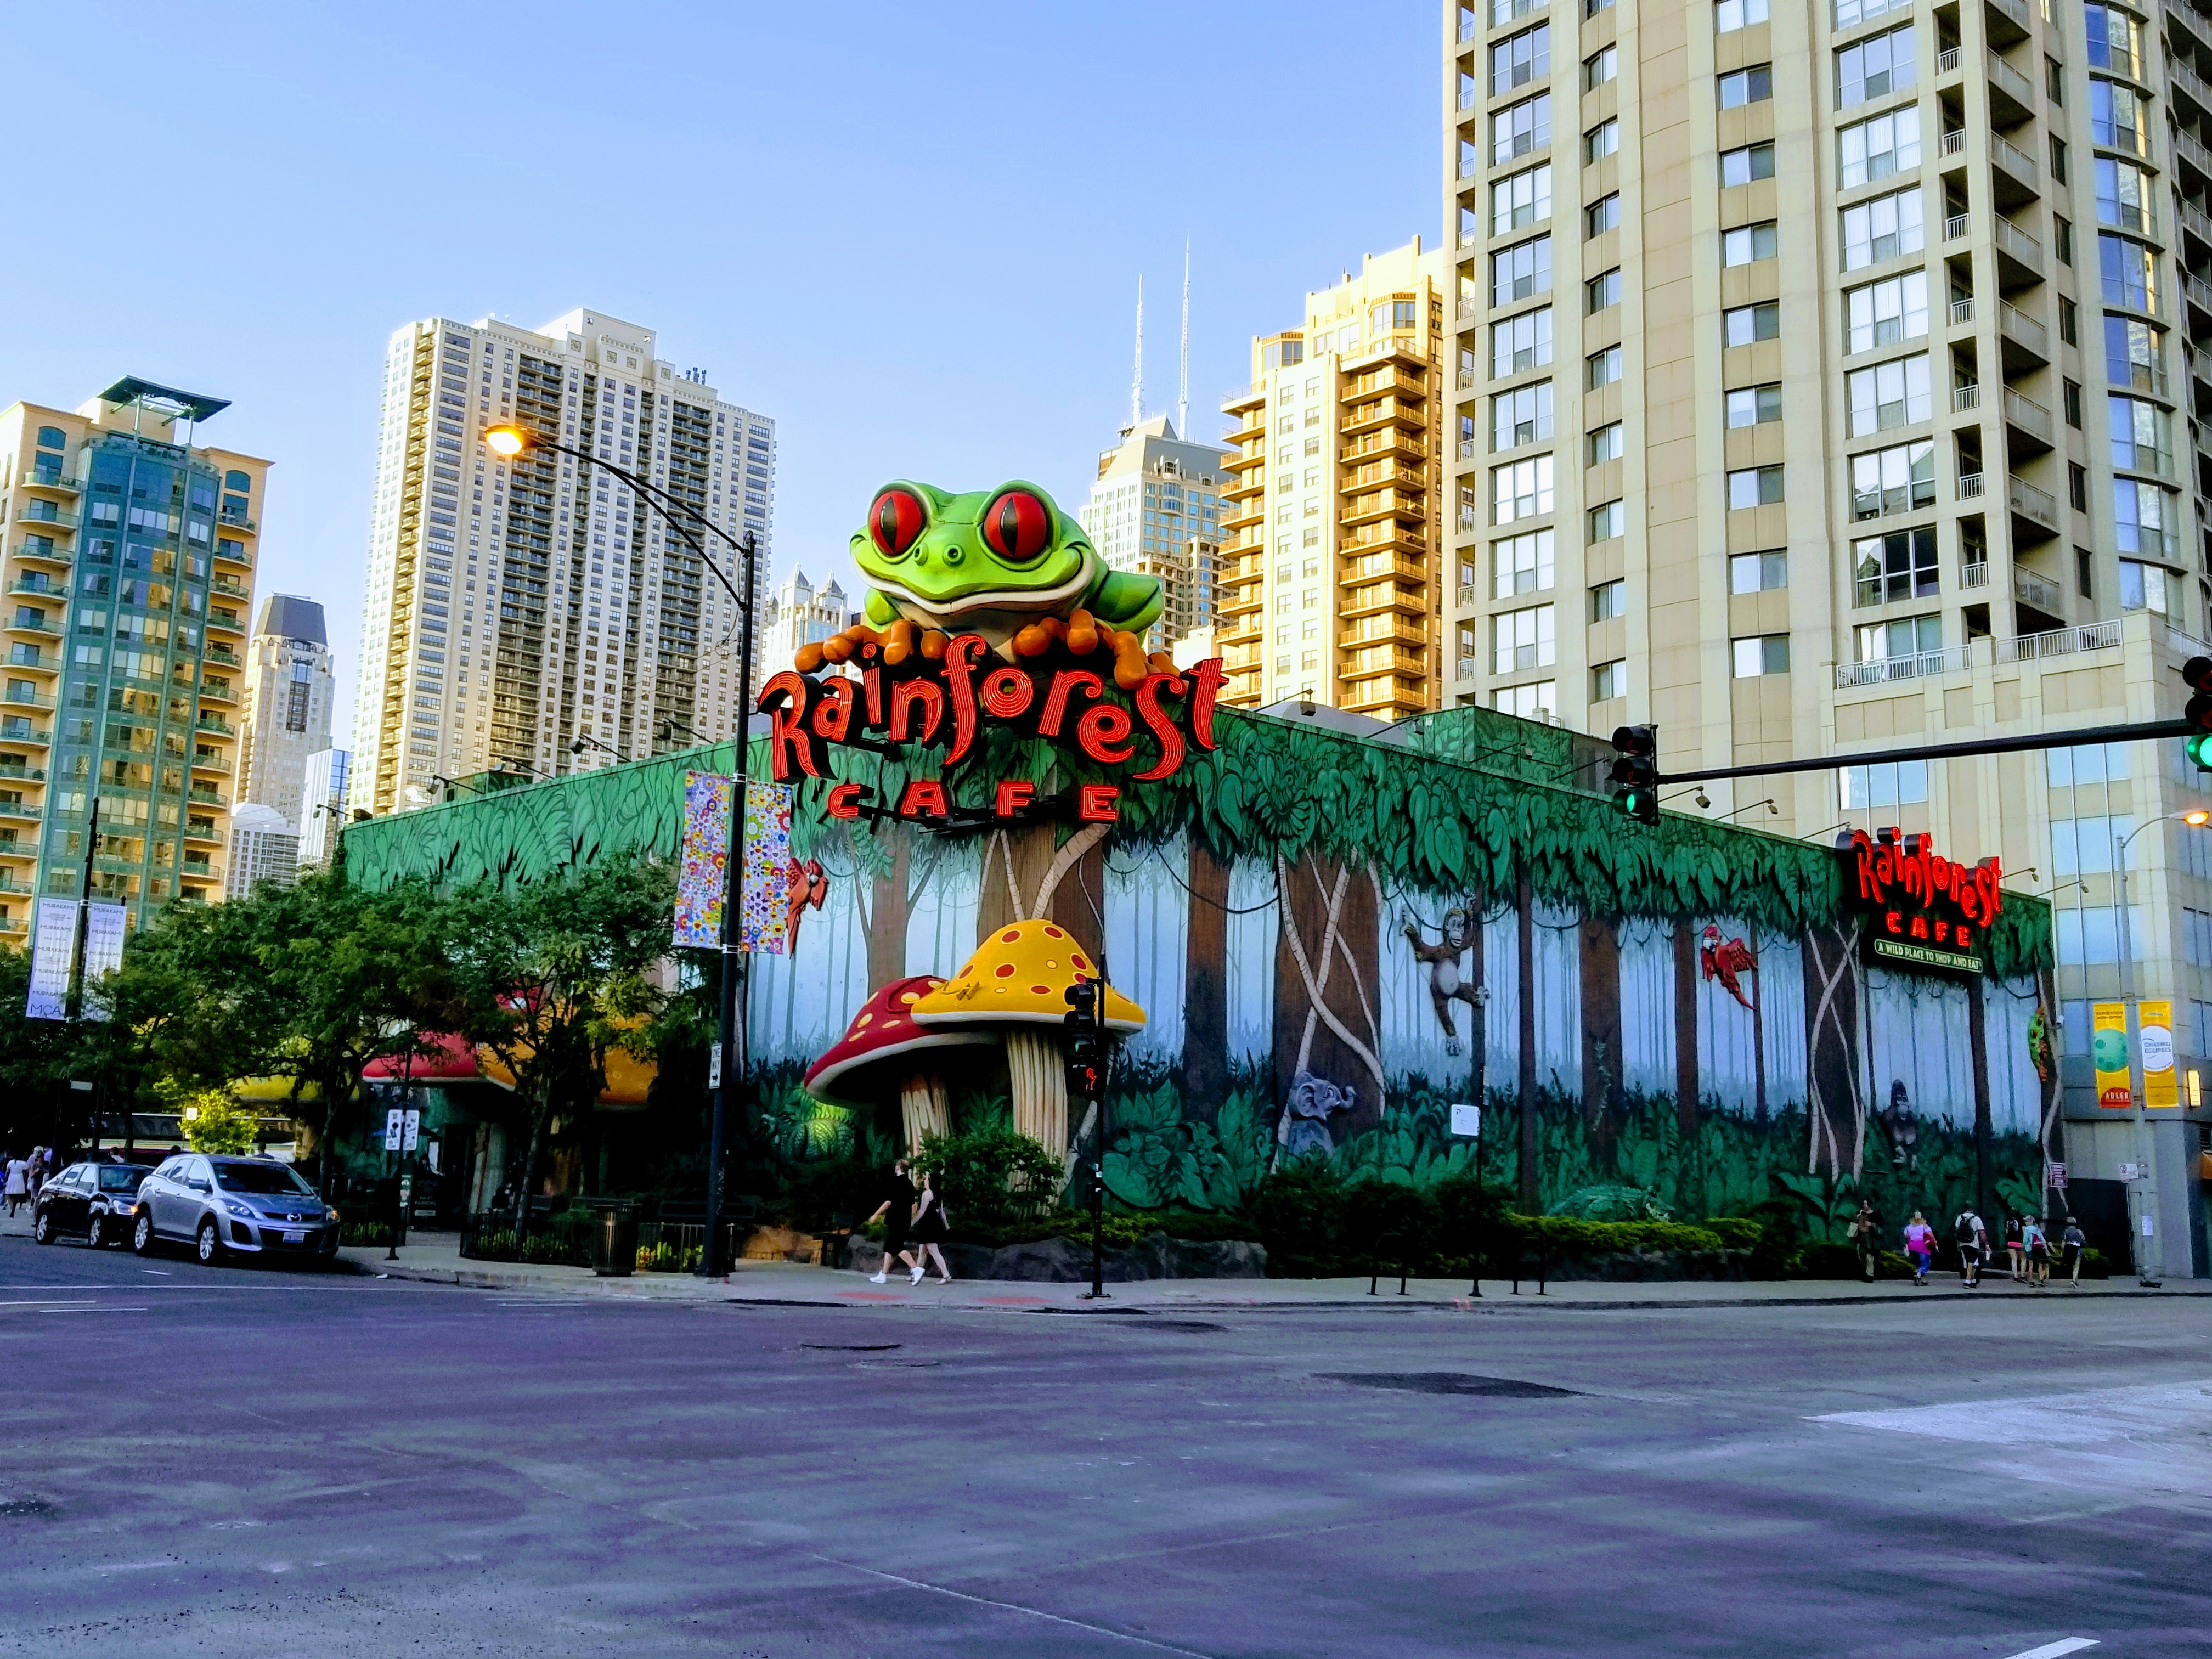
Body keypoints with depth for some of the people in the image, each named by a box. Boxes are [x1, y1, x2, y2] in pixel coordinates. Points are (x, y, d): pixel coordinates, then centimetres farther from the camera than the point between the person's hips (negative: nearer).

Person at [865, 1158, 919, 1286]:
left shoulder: (896, 1182, -11)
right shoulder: (909, 1184, 13)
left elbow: (889, 1202, -15)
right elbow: (912, 1205, 16)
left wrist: (876, 1215, -8)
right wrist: (909, 1220, 25)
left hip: (895, 1220, -8)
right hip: (905, 1221, 8)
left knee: (898, 1248, -10)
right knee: (890, 1247, 12)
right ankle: (883, 1275, 14)